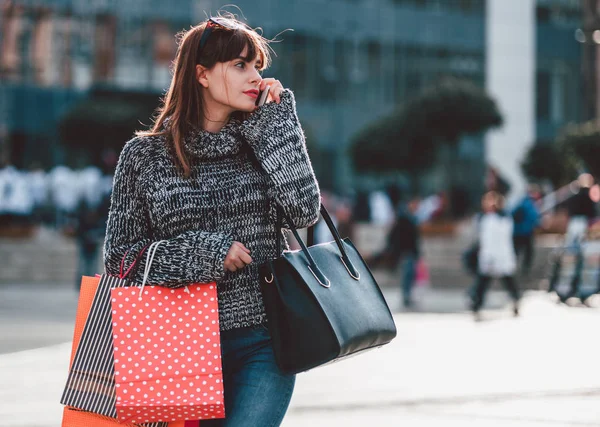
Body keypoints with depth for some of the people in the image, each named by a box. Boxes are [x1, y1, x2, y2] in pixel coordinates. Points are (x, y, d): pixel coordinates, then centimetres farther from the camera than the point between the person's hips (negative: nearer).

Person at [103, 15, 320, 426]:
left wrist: (275, 121, -5)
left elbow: (305, 211, -8)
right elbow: (119, 254, 1)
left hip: (262, 343, 0)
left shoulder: (260, 141, 8)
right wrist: (203, 251, -11)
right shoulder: (145, 155, 2)